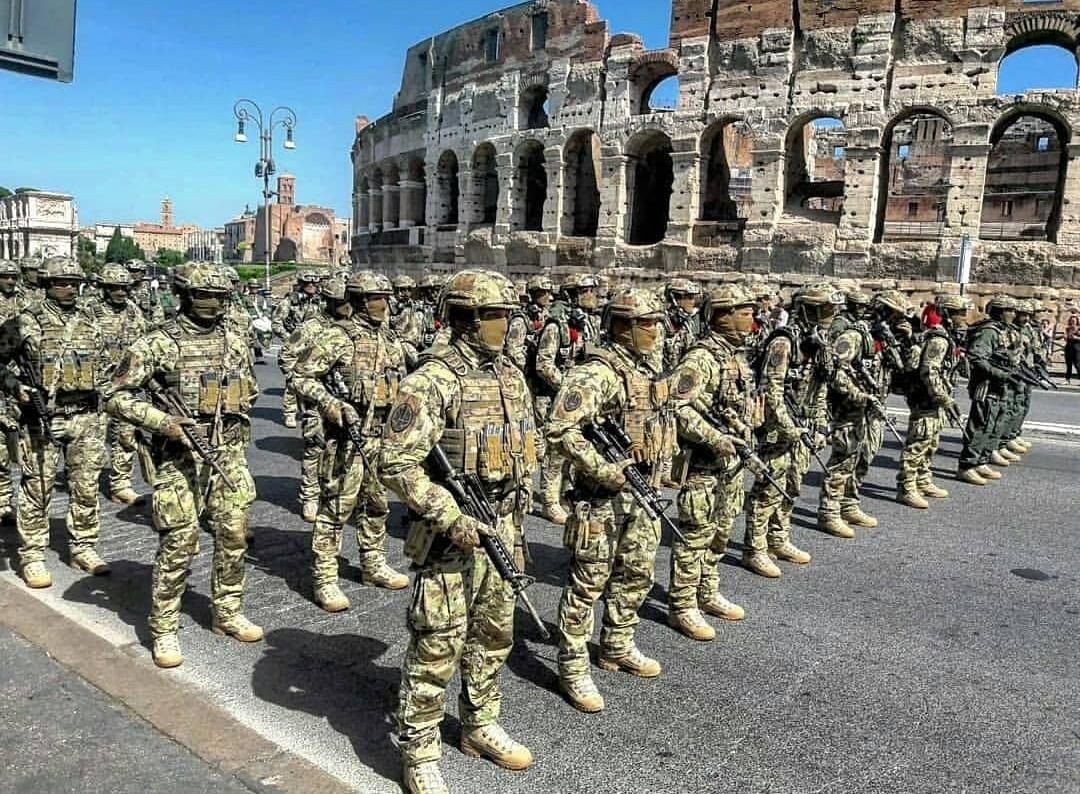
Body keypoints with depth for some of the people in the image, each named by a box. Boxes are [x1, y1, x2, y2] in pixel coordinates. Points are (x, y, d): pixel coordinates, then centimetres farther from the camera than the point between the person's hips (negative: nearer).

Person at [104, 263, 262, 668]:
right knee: (178, 545, -1)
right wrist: (162, 421, -18)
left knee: (233, 538, 11)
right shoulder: (158, 343, -8)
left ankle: (228, 613, 28)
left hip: (229, 456, 5)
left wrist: (238, 427, 12)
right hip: (180, 458, -5)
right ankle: (164, 630, 14)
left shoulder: (236, 342, 6)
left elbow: (250, 390, 21)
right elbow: (116, 396, -8)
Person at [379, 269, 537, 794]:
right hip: (450, 535, -7)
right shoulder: (432, 381, -17)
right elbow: (396, 463, -20)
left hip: (500, 530, 8)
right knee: (436, 648, 3)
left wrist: (515, 519, 14)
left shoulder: (512, 377, 7)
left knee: (493, 636, 19)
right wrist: (452, 518, -21)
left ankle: (480, 728, 39)